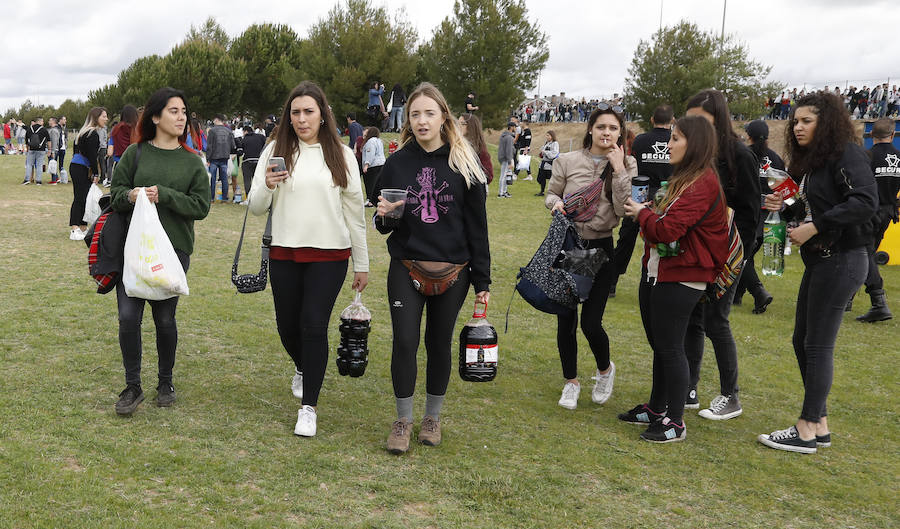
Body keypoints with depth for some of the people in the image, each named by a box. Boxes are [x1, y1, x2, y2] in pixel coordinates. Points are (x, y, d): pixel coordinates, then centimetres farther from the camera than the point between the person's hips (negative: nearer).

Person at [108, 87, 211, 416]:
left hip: (174, 249, 0)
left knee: (165, 318, 7)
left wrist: (163, 194, -16)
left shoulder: (192, 162, 4)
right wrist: (131, 195, -17)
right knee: (128, 316, -6)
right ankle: (133, 387, 11)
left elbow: (201, 206, -3)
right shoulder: (135, 153, 4)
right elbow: (115, 193, 5)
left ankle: (165, 382, 27)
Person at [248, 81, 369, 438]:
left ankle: (309, 406, 5)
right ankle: (304, 368, 46)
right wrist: (267, 187, -20)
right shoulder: (276, 151, 2)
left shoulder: (340, 155, 2)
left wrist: (362, 264, 6)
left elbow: (354, 211, 6)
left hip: (329, 255, -2)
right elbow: (256, 208, 3)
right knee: (287, 325, 12)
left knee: (314, 326, -7)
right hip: (284, 254, 2)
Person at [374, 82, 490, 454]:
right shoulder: (396, 163, 2)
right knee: (404, 341, -6)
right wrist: (384, 216, -14)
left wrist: (482, 281, -2)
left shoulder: (464, 164, -2)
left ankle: (433, 417, 27)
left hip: (451, 270, -1)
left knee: (439, 344, 9)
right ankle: (403, 420, 12)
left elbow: (477, 225, -1)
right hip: (406, 268, 1)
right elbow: (384, 226, 11)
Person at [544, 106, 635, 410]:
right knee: (565, 321, 5)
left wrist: (618, 171, -16)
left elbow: (625, 211, -11)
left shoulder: (627, 166, -1)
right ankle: (571, 382, 26)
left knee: (591, 322, -4)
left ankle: (605, 369, 29)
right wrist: (556, 204, -12)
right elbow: (551, 194, 11)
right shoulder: (568, 162, -1)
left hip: (601, 249, -1)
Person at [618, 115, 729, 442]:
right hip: (655, 272, 10)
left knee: (670, 348, -1)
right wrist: (649, 213, 0)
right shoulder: (684, 179, 15)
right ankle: (657, 409, 32)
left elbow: (667, 230, -24)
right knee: (658, 344, 18)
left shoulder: (703, 183, -18)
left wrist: (642, 213, -7)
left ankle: (675, 422, 11)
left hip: (679, 279, -10)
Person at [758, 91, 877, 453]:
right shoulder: (808, 162, 15)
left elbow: (866, 201, -26)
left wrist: (814, 227, -24)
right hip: (818, 260, 10)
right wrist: (784, 207, 1)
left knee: (818, 345, -4)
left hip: (841, 260, -10)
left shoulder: (846, 154, -12)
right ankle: (820, 425, 21)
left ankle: (807, 431, 5)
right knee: (802, 340, 12)